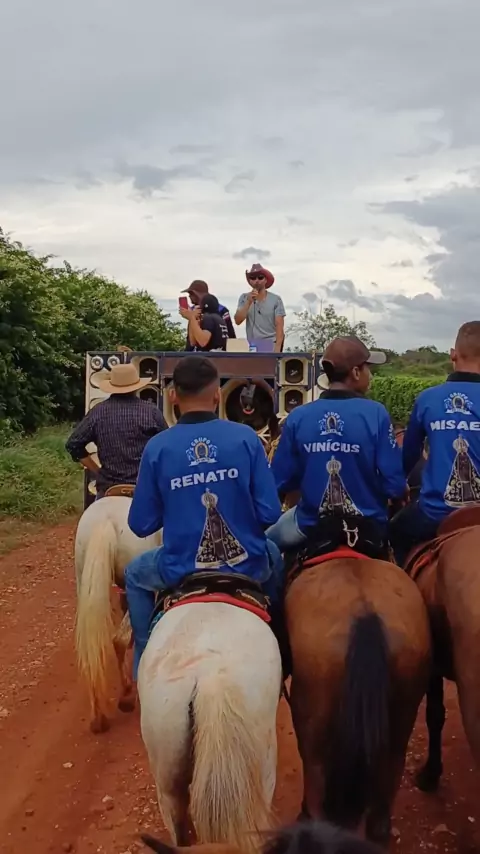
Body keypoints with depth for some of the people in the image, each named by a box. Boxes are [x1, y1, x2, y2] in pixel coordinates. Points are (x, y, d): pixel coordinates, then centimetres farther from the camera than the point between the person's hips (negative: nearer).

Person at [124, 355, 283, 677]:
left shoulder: (157, 447, -10)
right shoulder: (246, 438, -9)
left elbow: (142, 525, -4)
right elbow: (269, 513, -9)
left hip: (181, 570, 0)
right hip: (247, 565, 1)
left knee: (135, 574, 34)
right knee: (273, 557, 38)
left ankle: (144, 658, 36)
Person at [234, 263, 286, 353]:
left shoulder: (276, 299, -2)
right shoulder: (244, 298, 4)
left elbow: (279, 326, -8)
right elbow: (238, 321, -6)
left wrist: (277, 348, -19)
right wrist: (249, 302, -16)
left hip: (271, 346, -3)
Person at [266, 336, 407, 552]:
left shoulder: (297, 417, -10)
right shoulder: (376, 414, -15)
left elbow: (281, 484, -3)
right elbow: (395, 486, -15)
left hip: (311, 525, 2)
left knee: (266, 540, 32)